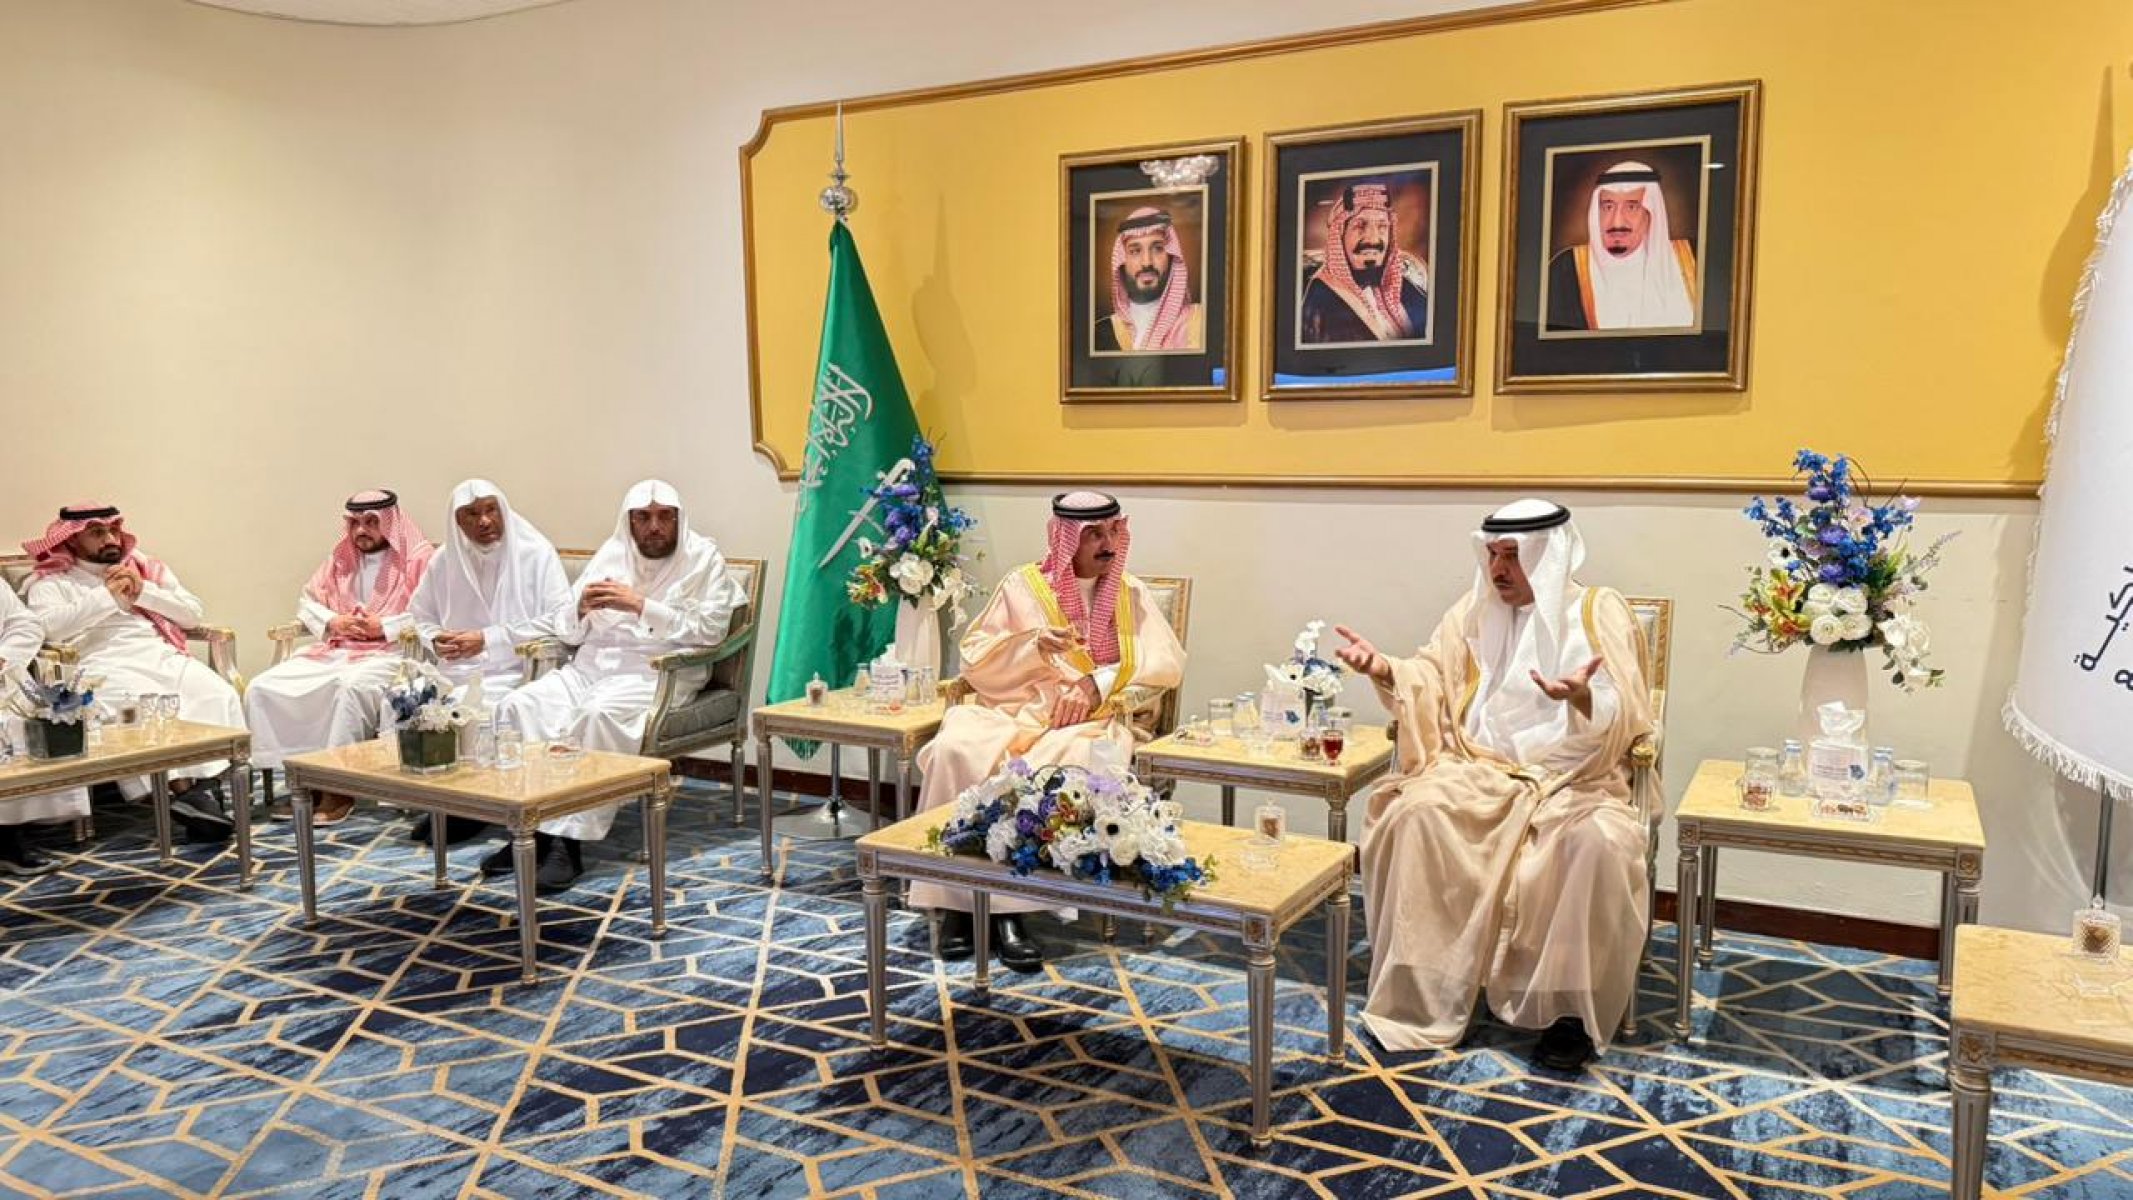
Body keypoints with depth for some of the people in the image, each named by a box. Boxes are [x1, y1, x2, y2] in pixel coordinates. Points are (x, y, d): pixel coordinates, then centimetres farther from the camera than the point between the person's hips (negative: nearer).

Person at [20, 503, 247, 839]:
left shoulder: (148, 569, 25)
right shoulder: (52, 581, 14)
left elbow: (194, 615, 16)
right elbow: (47, 627, -7)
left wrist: (143, 592, 3)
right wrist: (108, 595, -4)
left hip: (165, 657, 4)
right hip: (107, 666, -4)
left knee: (220, 695, -27)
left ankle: (208, 783, -33)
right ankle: (183, 789, -37)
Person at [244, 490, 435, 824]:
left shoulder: (418, 557, -1)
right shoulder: (341, 557, 19)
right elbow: (308, 600, 22)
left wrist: (385, 627, -16)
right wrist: (332, 622, 1)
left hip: (390, 652, -7)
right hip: (335, 651, 7)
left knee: (350, 686, -38)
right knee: (263, 687, -12)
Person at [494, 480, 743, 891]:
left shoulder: (703, 559, 1)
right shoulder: (611, 554, 15)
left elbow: (709, 629, -11)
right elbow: (568, 630, 15)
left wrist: (640, 605, -16)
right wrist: (581, 609, -10)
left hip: (657, 672, -5)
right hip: (591, 665, 6)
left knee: (598, 714, -35)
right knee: (520, 705, -19)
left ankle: (568, 839, -29)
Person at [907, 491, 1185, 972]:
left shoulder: (1130, 593, 11)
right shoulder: (1022, 585, 8)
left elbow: (1167, 663, -1)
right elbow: (974, 661, 5)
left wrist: (1097, 683, -14)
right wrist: (1035, 646, -11)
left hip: (1089, 720, 0)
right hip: (1010, 711, 1)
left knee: (1070, 761, -36)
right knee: (955, 750, -32)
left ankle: (1007, 907, -27)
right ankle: (956, 900, -24)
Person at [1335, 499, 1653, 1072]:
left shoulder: (1600, 612, 0)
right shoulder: (1476, 609, 11)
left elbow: (1619, 716, -12)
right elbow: (1432, 680, 5)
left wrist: (1584, 698, -35)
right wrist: (1386, 669, -16)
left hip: (1573, 777, -2)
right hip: (1482, 769, 2)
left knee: (1597, 841, -35)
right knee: (1416, 812, -28)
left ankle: (1573, 1008, -18)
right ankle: (1421, 994, -19)